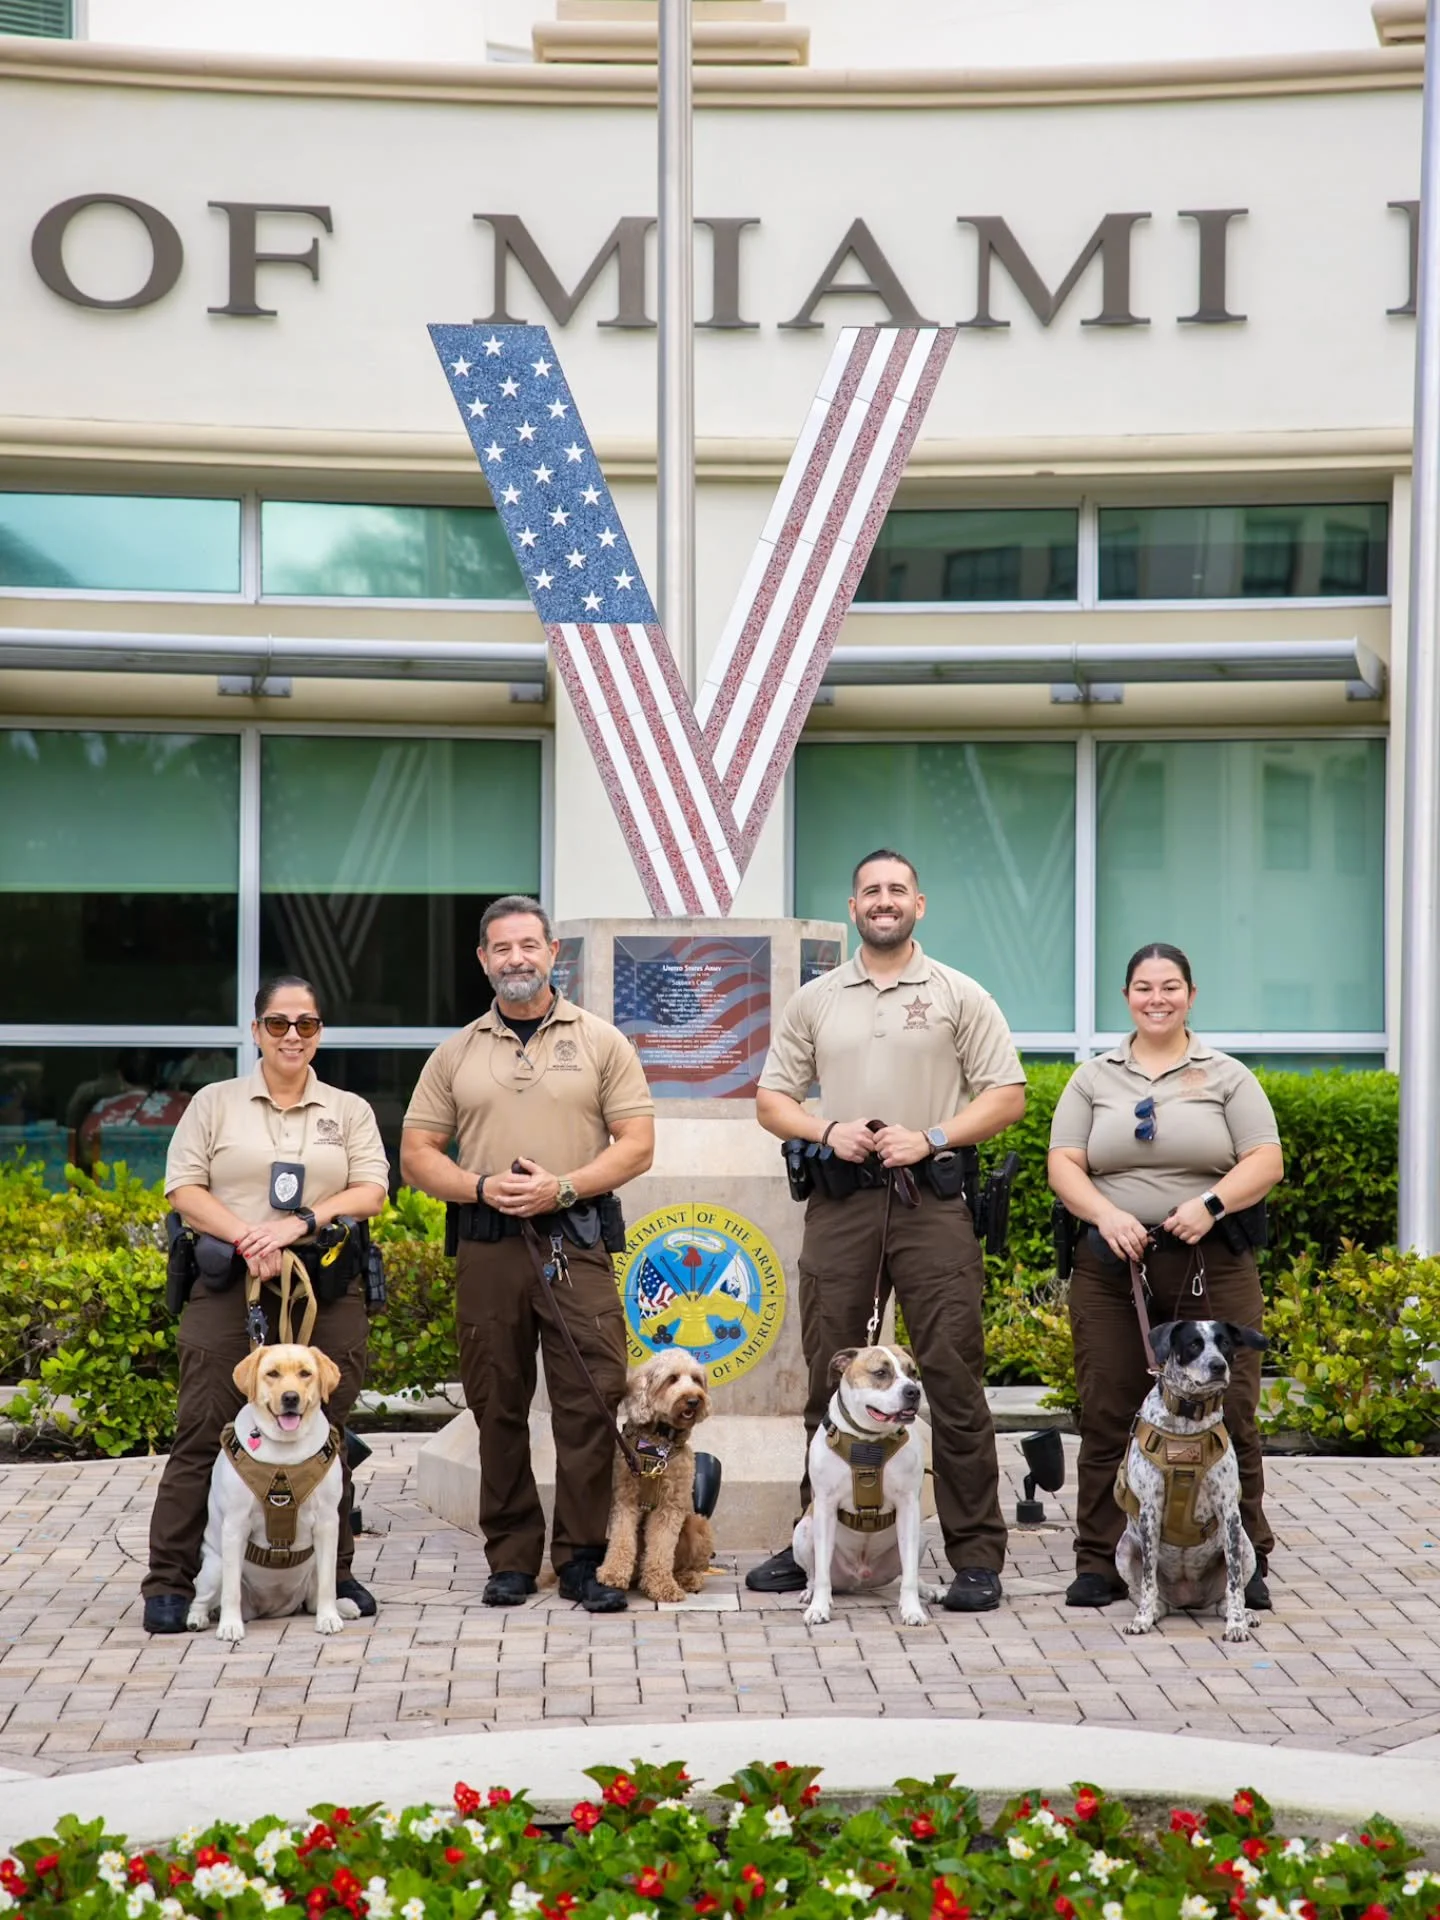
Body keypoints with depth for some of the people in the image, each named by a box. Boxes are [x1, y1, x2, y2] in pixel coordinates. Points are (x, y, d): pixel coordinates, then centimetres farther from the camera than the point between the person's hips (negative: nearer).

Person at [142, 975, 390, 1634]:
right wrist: (246, 1237, -13)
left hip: (327, 1287, 2)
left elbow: (371, 1192, 3)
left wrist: (301, 1223, -12)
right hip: (227, 1285, -1)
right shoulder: (215, 1103, 10)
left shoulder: (349, 1110, 15)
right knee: (204, 1429, -7)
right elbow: (184, 1190, 2)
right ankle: (170, 1582, -4)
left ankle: (333, 1573, 14)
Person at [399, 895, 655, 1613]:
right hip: (485, 1245, 2)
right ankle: (511, 1560, 14)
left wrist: (562, 1187, -12)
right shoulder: (457, 1052, 12)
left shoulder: (601, 1042, 6)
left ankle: (582, 1559, 0)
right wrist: (482, 1187, -8)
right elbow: (417, 1155, 10)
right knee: (497, 1407, 5)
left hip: (577, 1240, -2)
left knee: (590, 1402, -7)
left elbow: (637, 1144, 1)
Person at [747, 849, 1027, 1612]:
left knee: (953, 1378, -5)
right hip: (839, 1204, 3)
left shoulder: (959, 997, 5)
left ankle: (976, 1555, -1)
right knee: (829, 1378, 7)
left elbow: (1006, 1095, 1)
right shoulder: (814, 1001, 13)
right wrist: (827, 1131, -6)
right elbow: (771, 1098, 13)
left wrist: (929, 1138, -12)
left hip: (932, 1201, -3)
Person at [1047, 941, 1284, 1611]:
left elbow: (1265, 1162, 1)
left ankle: (1244, 1562, 7)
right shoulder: (1093, 1079, 12)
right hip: (1112, 1267, 1)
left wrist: (1211, 1203, -15)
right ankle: (1101, 1562, 8)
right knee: (1106, 1416, 1)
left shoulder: (1227, 1077, 8)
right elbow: (1064, 1166, 4)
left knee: (1227, 1413, -2)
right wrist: (1107, 1215, -13)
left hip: (1213, 1268, -1)